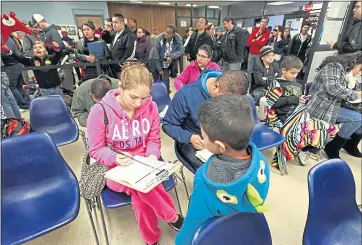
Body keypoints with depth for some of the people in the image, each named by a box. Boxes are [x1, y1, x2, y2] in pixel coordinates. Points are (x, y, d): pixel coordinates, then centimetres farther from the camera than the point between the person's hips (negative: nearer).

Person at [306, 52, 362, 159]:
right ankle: (332, 148, -4)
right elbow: (333, 88, -23)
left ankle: (350, 145, 23)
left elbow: (342, 95, 16)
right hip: (320, 107, -9)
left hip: (332, 105, 9)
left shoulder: (345, 73, 19)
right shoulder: (333, 66, -8)